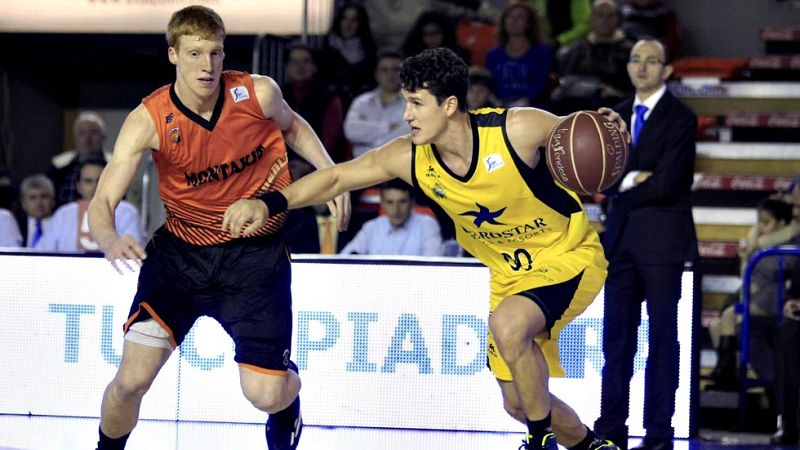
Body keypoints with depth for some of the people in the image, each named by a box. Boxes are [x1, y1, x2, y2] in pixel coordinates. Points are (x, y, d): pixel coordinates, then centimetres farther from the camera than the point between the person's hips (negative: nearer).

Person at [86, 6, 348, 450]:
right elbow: (102, 203, -23)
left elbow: (292, 127, 12)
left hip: (256, 251, 0)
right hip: (181, 250, 0)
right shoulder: (148, 120, -18)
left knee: (265, 394, -7)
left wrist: (329, 171, -4)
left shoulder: (259, 93, -14)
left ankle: (288, 399, 33)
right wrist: (110, 241, -45)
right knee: (132, 379, -12)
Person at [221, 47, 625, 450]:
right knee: (518, 401, 8)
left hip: (570, 255, -6)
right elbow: (337, 177, -10)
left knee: (507, 323, -35)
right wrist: (269, 204, -22)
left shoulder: (516, 129, -26)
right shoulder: (410, 158, -15)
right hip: (510, 273, 6)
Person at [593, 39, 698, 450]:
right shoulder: (617, 117, 14)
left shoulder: (681, 119, -6)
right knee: (617, 334, 6)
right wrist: (634, 179, -13)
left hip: (662, 237, -6)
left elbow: (666, 184, -15)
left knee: (662, 335, -2)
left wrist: (624, 189, -4)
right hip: (621, 235, 6)